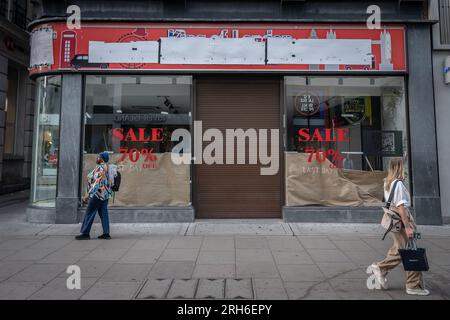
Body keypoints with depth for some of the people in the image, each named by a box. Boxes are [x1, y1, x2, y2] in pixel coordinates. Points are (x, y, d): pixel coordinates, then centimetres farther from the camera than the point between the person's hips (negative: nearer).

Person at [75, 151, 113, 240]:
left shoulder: (100, 168, -16)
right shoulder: (104, 167, 14)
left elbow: (97, 183, -24)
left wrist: (88, 194, -24)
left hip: (98, 194, -10)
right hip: (104, 193, 10)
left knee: (89, 213, 0)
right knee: (104, 213, 7)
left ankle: (85, 233, 7)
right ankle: (106, 233, 8)